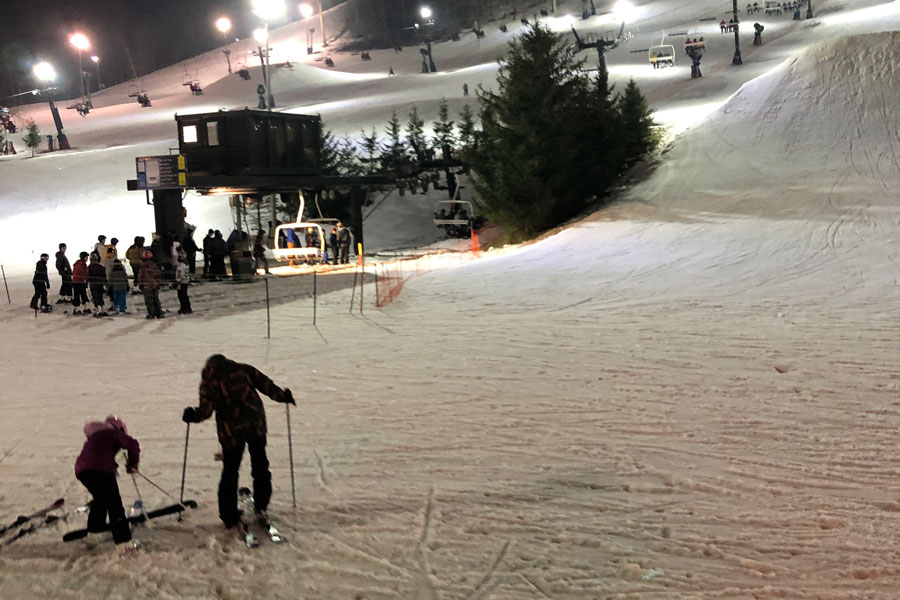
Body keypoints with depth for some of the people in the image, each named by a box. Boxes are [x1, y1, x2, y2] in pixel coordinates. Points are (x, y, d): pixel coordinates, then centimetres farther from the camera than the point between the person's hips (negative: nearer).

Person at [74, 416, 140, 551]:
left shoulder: (94, 437, 34)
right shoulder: (114, 432, 12)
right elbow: (132, 444, -3)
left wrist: (112, 468, 46)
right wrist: (132, 464, 10)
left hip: (81, 470, 7)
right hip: (101, 469, -7)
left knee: (100, 499, 28)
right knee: (114, 504, 0)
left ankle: (92, 535, 31)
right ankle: (123, 542, -2)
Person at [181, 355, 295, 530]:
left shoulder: (208, 381, 1)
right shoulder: (243, 370, 7)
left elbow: (206, 410, -10)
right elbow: (266, 385, 3)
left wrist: (192, 416, 7)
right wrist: (283, 396, 14)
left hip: (231, 432, -2)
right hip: (256, 425, 2)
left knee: (230, 472, 13)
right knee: (260, 466, 19)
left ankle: (229, 517, 17)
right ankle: (261, 508, 20)